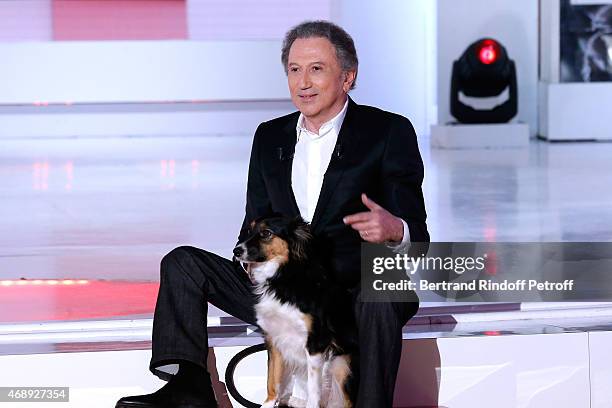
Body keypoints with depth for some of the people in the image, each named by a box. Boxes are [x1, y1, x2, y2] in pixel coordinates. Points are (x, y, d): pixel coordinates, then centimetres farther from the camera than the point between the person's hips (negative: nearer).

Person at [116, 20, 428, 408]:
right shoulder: (270, 137, 13)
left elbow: (416, 235, -8)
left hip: (360, 289, -5)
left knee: (381, 301, -39)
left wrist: (394, 230, -34)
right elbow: (255, 225, 15)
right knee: (183, 263, -8)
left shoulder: (389, 132, -2)